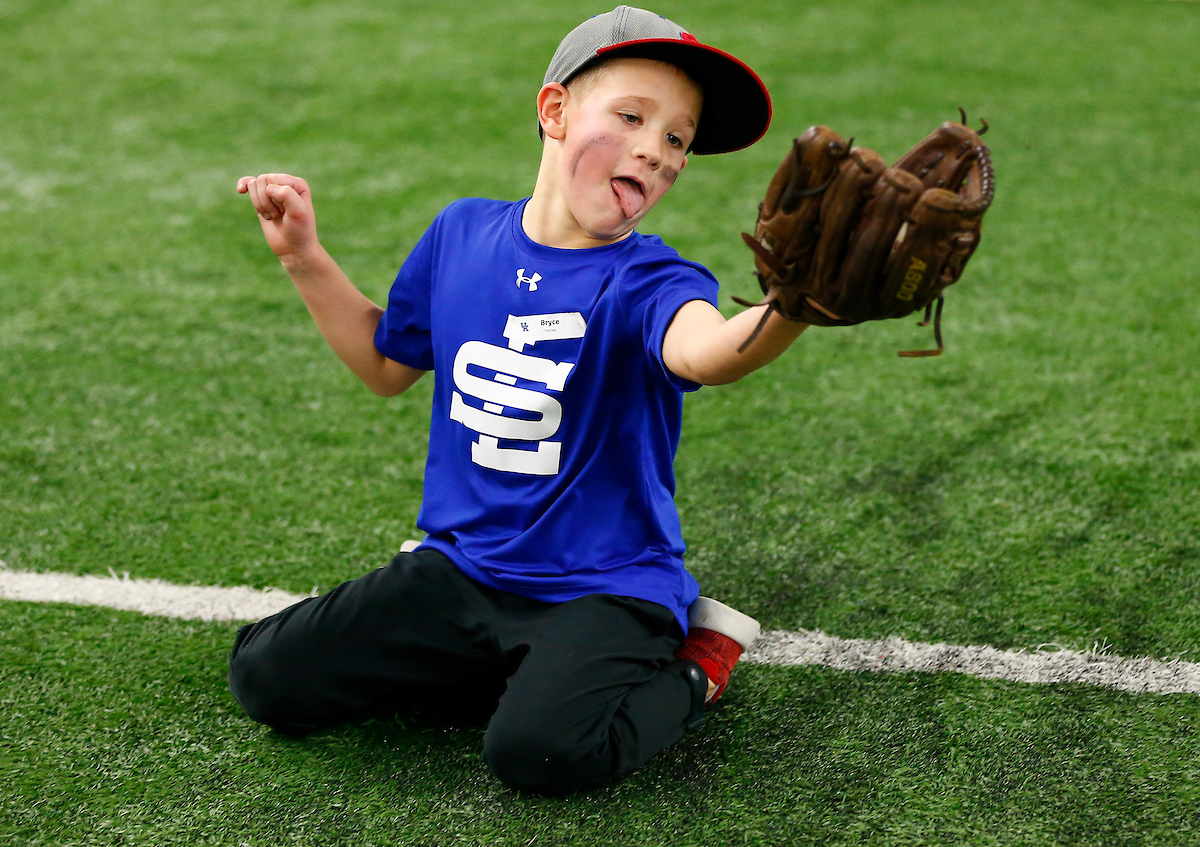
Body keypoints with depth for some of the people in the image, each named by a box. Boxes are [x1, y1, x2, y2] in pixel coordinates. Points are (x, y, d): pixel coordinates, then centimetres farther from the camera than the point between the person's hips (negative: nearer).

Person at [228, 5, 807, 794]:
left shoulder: (647, 283, -16)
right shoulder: (463, 234, 1)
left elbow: (704, 351, -42)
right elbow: (388, 365, 18)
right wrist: (306, 259, 8)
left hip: (603, 586, -5)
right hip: (459, 567, 5)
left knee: (542, 749, -31)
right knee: (268, 677, -1)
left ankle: (691, 669, 0)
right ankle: (481, 659, 18)